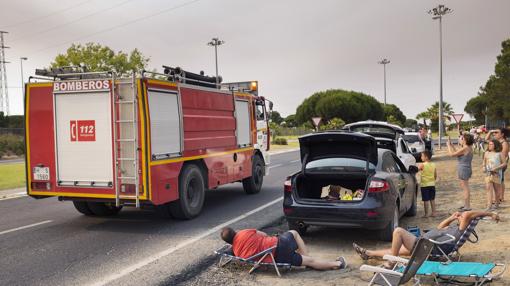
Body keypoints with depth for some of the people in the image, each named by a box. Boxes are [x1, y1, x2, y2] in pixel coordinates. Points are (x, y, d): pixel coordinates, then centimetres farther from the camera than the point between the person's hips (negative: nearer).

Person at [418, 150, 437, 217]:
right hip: (432, 184, 6)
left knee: (426, 200, 0)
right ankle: (433, 213, 18)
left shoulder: (422, 165, -14)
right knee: (432, 199, 14)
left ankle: (426, 214, 4)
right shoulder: (433, 165, 4)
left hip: (424, 185, -6)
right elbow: (435, 175, 11)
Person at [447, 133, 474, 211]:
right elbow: (456, 153, 17)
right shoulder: (469, 148, 9)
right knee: (465, 187, 20)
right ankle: (466, 204, 29)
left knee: (465, 188, -5)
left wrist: (448, 145, -3)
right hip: (466, 169, 10)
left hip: (463, 169, -10)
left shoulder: (464, 149, -20)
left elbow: (452, 154, -16)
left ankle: (467, 206, 0)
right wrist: (451, 145, 19)